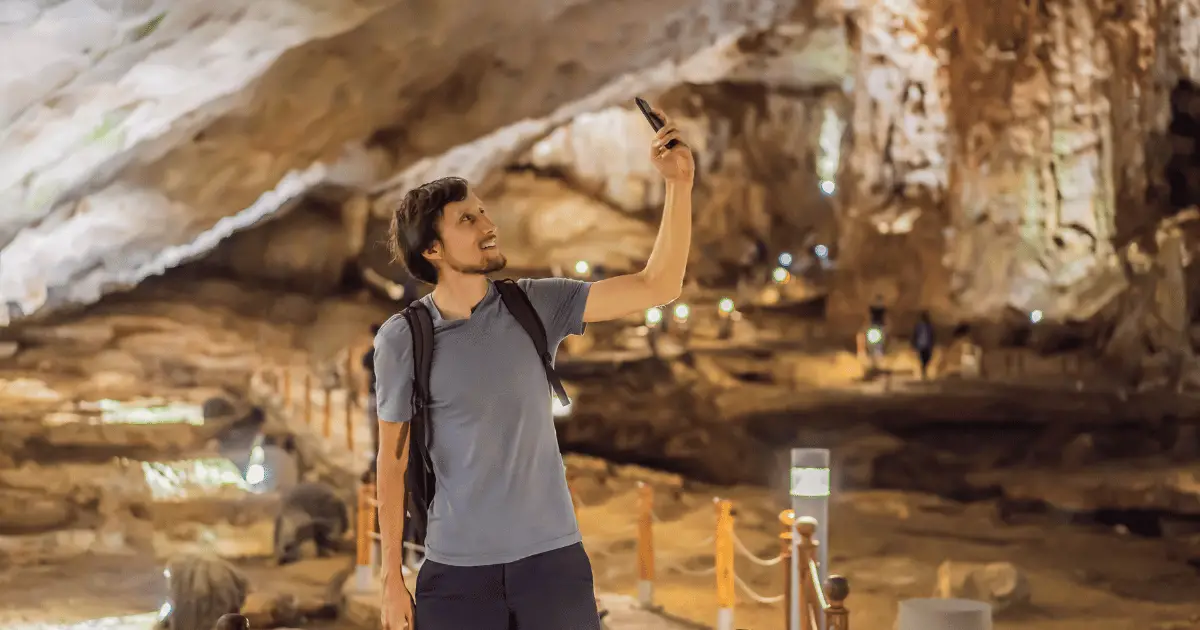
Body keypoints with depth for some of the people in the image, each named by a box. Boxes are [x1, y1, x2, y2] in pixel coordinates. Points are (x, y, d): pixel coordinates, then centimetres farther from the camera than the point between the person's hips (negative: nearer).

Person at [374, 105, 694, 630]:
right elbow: (393, 460, 2)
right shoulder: (402, 340, -4)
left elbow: (657, 287, -3)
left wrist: (679, 184, -13)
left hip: (551, 558, 2)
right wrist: (392, 577, 0)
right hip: (455, 571, -1)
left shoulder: (535, 306, 1)